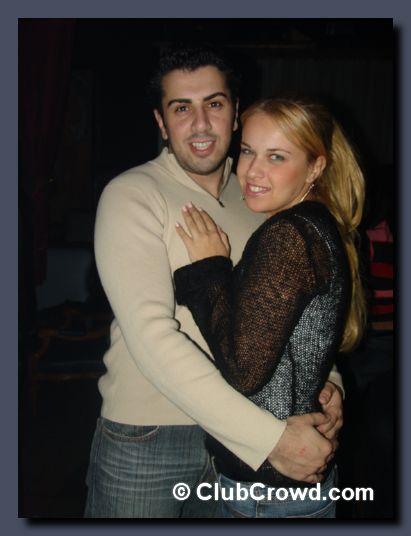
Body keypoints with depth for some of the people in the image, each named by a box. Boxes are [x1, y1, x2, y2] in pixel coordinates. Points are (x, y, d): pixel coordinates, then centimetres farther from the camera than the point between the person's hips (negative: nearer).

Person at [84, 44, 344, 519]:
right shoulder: (132, 195, -14)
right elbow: (151, 337, -25)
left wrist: (327, 379, -10)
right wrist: (270, 438, -27)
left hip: (238, 440, 5)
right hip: (145, 446, -4)